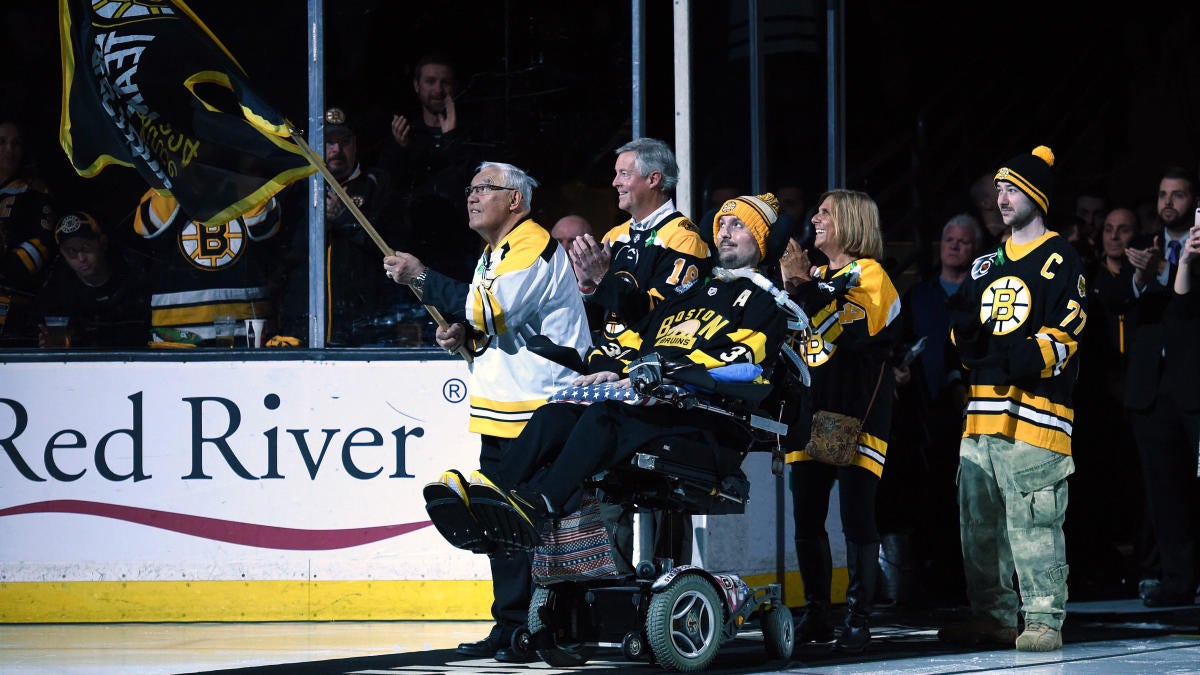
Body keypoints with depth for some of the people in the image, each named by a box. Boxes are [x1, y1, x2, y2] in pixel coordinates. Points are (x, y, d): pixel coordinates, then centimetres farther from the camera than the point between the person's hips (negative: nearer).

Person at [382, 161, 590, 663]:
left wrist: (422, 278, -18)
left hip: (541, 410, -10)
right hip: (499, 413, 10)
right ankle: (510, 626, 15)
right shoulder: (493, 254, 20)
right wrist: (462, 333, 7)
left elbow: (494, 307, -25)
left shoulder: (535, 246, -12)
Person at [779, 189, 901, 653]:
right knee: (806, 519, 5)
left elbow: (841, 330, -19)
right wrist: (790, 288, 2)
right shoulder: (817, 275, 18)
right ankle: (816, 615, 12)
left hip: (855, 414, -7)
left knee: (857, 518, -7)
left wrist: (801, 285, -16)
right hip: (811, 410, 7)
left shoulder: (869, 275, -3)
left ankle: (859, 617, -5)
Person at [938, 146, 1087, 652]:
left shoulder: (1060, 261, 1)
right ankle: (993, 615, 15)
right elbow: (961, 325, 23)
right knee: (979, 519, 8)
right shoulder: (988, 264, 22)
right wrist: (968, 337, 0)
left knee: (1034, 519, -11)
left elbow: (1065, 332, -8)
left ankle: (1044, 620, -9)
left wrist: (1021, 359, -22)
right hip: (982, 410, 8)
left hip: (1035, 408, -8)